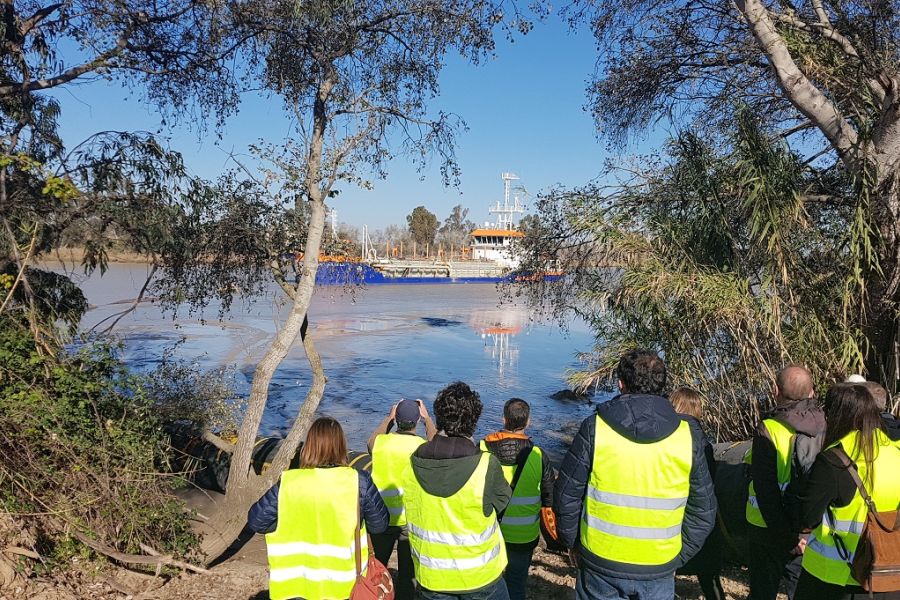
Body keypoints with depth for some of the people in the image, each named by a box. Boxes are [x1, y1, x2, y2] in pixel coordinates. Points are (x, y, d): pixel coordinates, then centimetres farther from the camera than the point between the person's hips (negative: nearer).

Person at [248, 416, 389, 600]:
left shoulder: (287, 483, -17)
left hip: (298, 583, 0)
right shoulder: (359, 481, -17)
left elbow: (255, 521, -7)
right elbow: (380, 524, -6)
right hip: (345, 583, 0)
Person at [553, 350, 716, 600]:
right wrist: (678, 556, 12)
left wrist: (573, 544, 8)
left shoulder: (594, 429, -12)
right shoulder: (687, 436, -6)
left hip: (600, 562, -1)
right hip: (659, 570, 1)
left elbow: (567, 495, -6)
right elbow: (703, 511, 2)